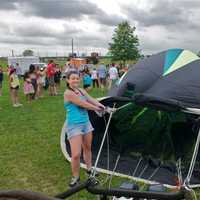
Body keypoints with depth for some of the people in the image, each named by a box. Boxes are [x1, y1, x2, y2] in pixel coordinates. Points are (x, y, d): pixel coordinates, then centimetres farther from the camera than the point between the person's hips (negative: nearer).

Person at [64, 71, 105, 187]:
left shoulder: (81, 90, 7)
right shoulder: (68, 93, -17)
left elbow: (93, 100, 0)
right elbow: (83, 104, -19)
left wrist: (104, 107, -14)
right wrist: (97, 109, -7)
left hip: (86, 123, 8)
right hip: (74, 126, -8)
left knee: (87, 148, 21)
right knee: (76, 154, -10)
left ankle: (89, 169, 42)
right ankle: (75, 177, 12)